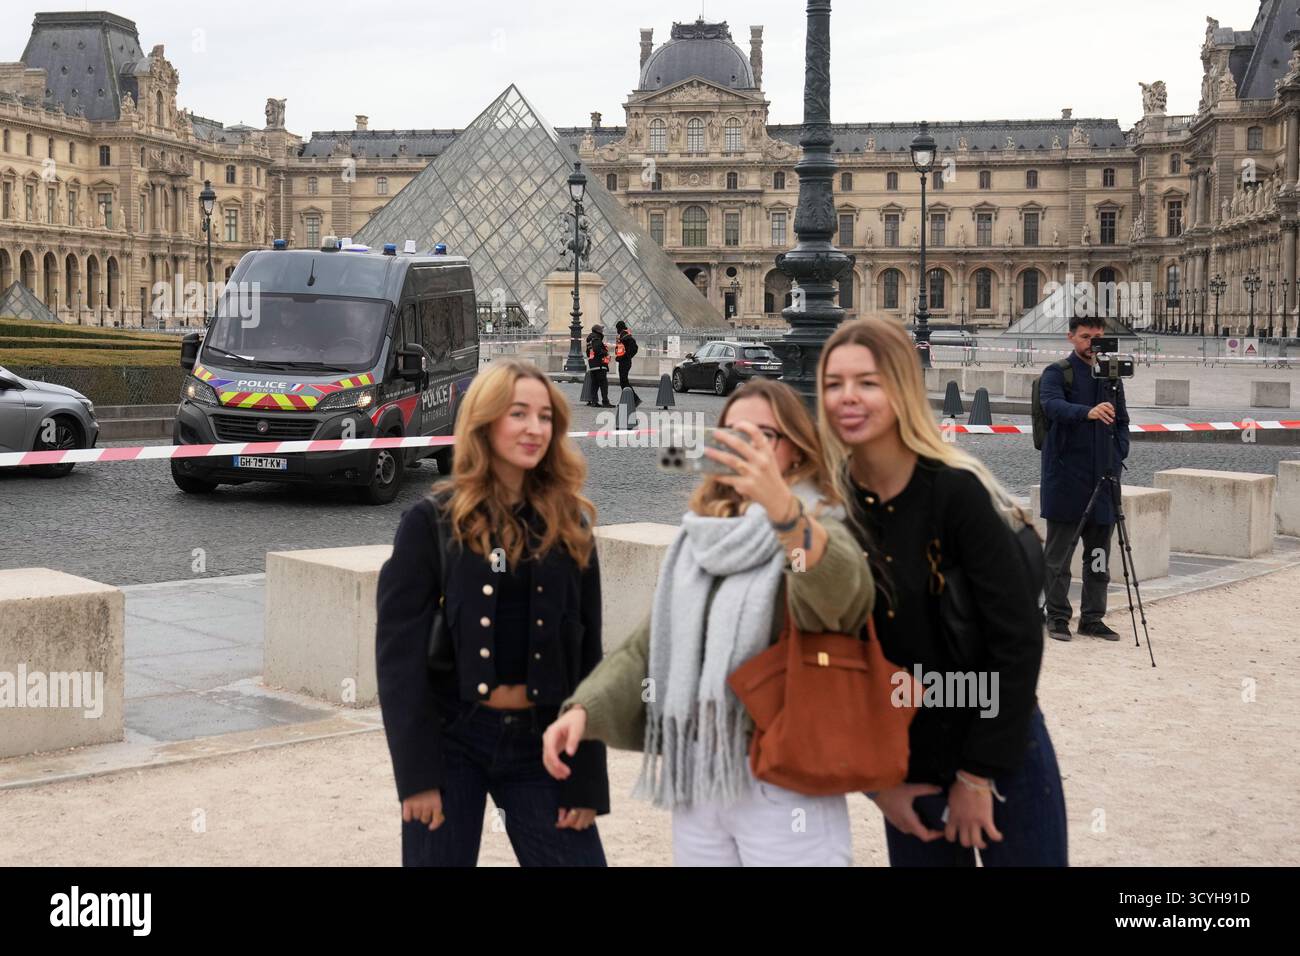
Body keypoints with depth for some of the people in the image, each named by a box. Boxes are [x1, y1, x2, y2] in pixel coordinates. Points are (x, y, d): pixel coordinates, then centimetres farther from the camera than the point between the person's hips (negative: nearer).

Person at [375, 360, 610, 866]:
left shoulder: (570, 526, 6)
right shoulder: (433, 521, -4)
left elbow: (587, 657, 5)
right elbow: (398, 649, -7)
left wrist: (587, 778, 1)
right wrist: (416, 771, -13)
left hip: (541, 740, 3)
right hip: (451, 737, -2)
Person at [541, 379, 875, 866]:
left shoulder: (815, 535, -5)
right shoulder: (697, 544, 13)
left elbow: (840, 590, -29)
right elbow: (647, 647, 11)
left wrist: (781, 503, -48)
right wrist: (584, 707, -7)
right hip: (694, 781, 5)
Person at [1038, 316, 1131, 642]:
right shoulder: (1057, 373, -3)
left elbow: (1122, 422, 19)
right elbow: (1053, 405, -23)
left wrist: (1117, 458, 4)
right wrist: (1087, 412, -41)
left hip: (1102, 479, 5)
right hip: (1065, 477, -5)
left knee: (1099, 554, 9)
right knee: (1059, 553, 0)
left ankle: (1092, 618, 17)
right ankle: (1057, 616, 9)